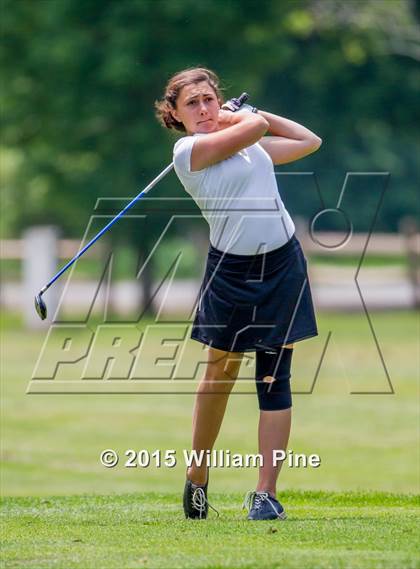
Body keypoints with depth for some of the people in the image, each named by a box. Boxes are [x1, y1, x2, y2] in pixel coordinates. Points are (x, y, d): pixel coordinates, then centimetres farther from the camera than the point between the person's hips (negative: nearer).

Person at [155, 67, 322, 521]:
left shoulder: (250, 144, 12)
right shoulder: (188, 150, -9)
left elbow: (308, 141, 21)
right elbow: (253, 129, -16)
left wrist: (244, 112, 15)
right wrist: (247, 117, 7)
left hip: (283, 264, 4)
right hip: (231, 270, -4)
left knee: (274, 379, -1)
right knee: (220, 372, 6)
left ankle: (265, 493, -1)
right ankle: (197, 475, 26)